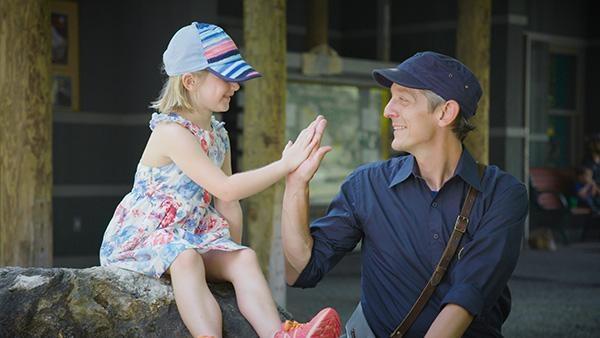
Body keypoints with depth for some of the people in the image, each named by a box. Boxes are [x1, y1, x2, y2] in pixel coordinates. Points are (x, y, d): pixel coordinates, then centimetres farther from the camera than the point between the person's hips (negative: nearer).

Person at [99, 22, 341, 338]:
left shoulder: (218, 135, 9)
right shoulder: (171, 132, -20)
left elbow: (227, 205, 13)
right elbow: (225, 189, -29)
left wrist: (233, 252, 7)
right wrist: (286, 164, -28)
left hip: (190, 238, 7)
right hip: (141, 238, -7)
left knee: (244, 257, -19)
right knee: (186, 258, -38)